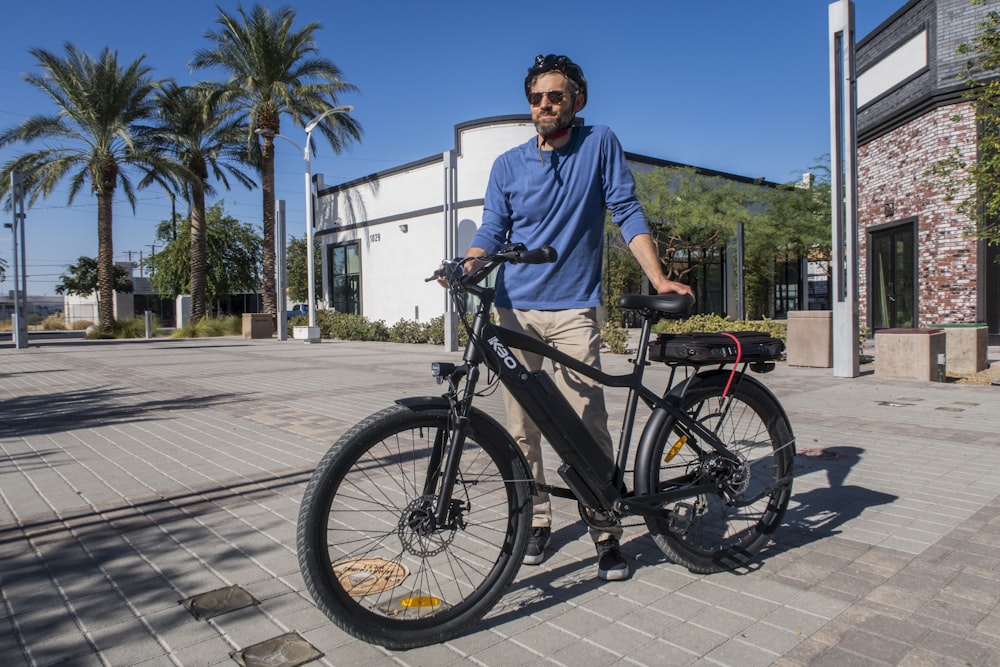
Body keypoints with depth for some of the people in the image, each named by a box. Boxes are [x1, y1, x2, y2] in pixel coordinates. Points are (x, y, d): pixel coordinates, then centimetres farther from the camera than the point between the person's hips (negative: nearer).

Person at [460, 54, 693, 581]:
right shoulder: (507, 165, 10)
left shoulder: (600, 144, 4)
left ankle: (607, 533, 8)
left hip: (573, 309, -3)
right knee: (522, 428, 6)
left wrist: (659, 279, -11)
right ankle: (536, 522, 22)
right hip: (514, 308, 3)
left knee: (588, 424, -8)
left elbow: (628, 214, 0)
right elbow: (491, 231, 6)